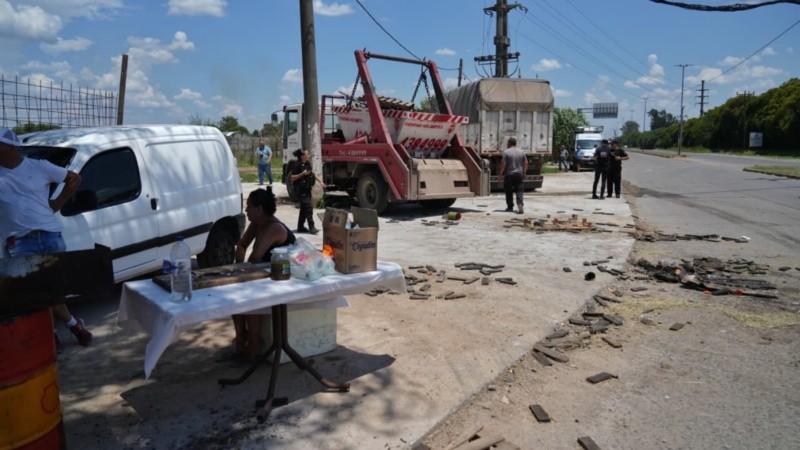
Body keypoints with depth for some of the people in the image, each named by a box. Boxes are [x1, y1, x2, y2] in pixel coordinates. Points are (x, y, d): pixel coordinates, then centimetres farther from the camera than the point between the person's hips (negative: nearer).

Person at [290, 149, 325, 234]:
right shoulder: (298, 165, -15)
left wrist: (320, 181, 6)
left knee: (304, 208, 14)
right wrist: (302, 174, -25)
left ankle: (300, 227, 23)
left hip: (307, 189, 9)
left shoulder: (307, 164, 9)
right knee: (309, 207, -14)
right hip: (300, 190, -9)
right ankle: (311, 227, -12)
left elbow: (313, 173, 16)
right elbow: (292, 178, -16)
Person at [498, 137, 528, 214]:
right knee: (519, 191, 4)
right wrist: (524, 172, 19)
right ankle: (520, 204, -17)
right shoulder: (521, 152, 7)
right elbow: (526, 163, 9)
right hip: (519, 174, 4)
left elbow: (503, 164, -12)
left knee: (509, 192, 8)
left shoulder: (506, 152, -8)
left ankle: (510, 207, 14)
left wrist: (500, 173, -2)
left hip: (509, 175, -3)